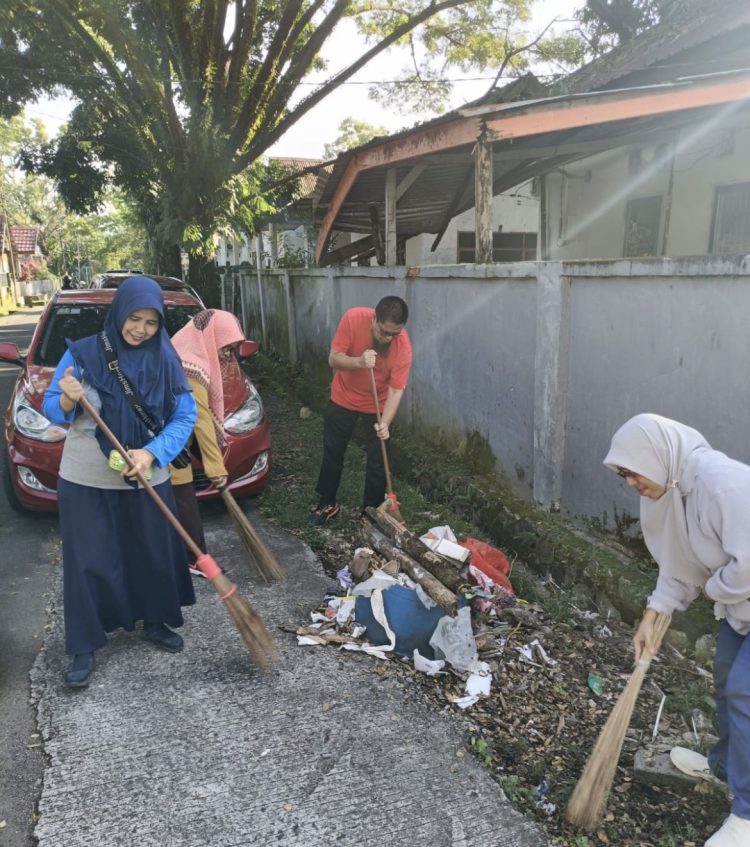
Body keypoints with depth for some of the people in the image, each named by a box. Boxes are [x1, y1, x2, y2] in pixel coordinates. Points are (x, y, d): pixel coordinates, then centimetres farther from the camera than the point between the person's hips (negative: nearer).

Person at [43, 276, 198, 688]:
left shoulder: (165, 360, -5)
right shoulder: (83, 353, -9)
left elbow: (185, 415, -7)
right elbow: (51, 409, -4)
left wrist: (152, 452, -21)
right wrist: (68, 399, -27)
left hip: (146, 479, 2)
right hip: (84, 480, -1)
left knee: (154, 555, 13)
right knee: (87, 563, 4)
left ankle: (156, 623, 36)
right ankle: (84, 648, 19)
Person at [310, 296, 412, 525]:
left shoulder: (403, 346, -27)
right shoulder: (353, 318, -26)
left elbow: (396, 391, -25)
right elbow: (334, 359, -21)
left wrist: (385, 423, -40)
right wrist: (359, 362, -41)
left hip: (377, 405, -1)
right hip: (343, 398, 2)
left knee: (377, 459, 3)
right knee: (332, 453, 13)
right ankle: (327, 503, 31)